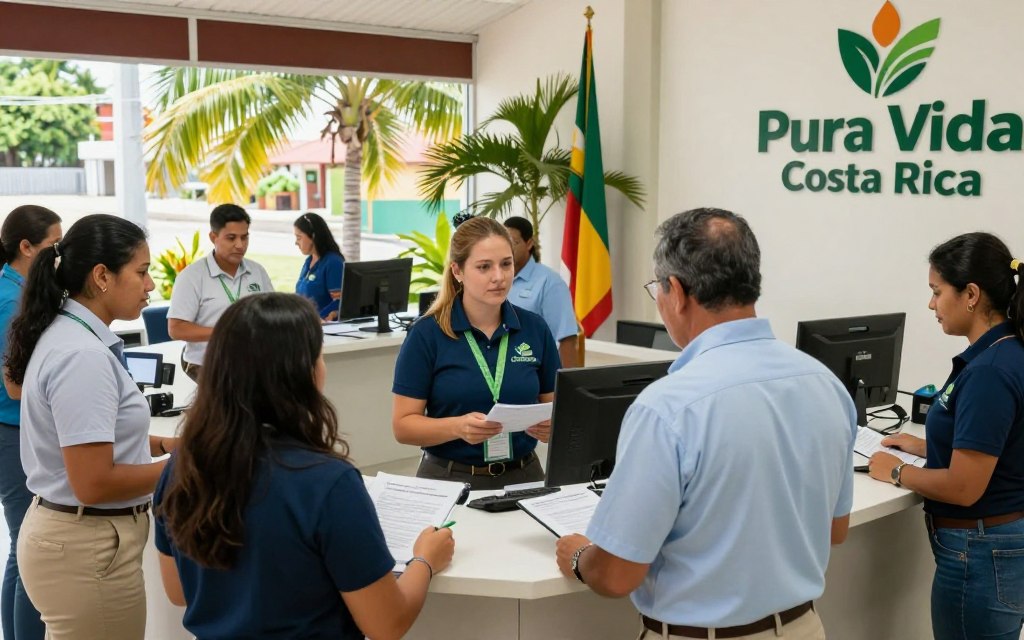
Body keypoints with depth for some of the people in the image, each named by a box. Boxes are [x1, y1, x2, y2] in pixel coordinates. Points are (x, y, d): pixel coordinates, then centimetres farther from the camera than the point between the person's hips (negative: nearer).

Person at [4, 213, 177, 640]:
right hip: (87, 547, -9)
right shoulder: (83, 355, -24)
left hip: (69, 533, 10)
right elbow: (94, 484, -25)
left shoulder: (67, 334, 6)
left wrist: (163, 444, 6)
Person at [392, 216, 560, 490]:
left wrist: (550, 425, -11)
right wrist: (458, 427, -21)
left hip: (522, 477, 3)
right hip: (449, 478, -2)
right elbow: (403, 425, -4)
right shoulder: (426, 334, -4)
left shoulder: (535, 328, 5)